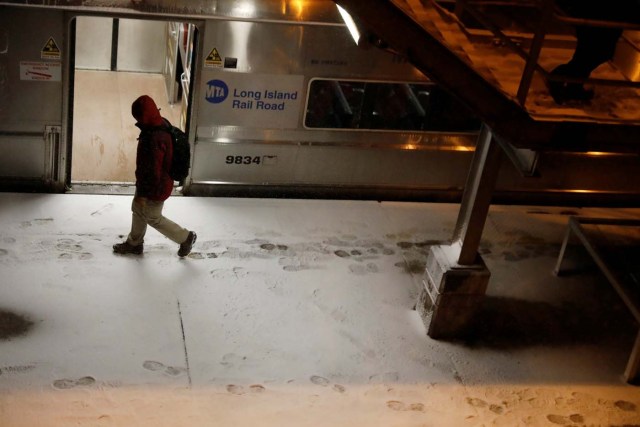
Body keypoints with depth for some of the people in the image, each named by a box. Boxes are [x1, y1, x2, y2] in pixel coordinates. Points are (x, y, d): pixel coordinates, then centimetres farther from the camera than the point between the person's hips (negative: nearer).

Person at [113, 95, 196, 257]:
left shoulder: (154, 139, -37)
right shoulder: (160, 125, -6)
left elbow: (152, 171, -31)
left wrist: (143, 194, -20)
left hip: (156, 188, -9)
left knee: (153, 219, 12)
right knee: (137, 209, 25)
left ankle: (185, 237, 28)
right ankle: (134, 243, 44)